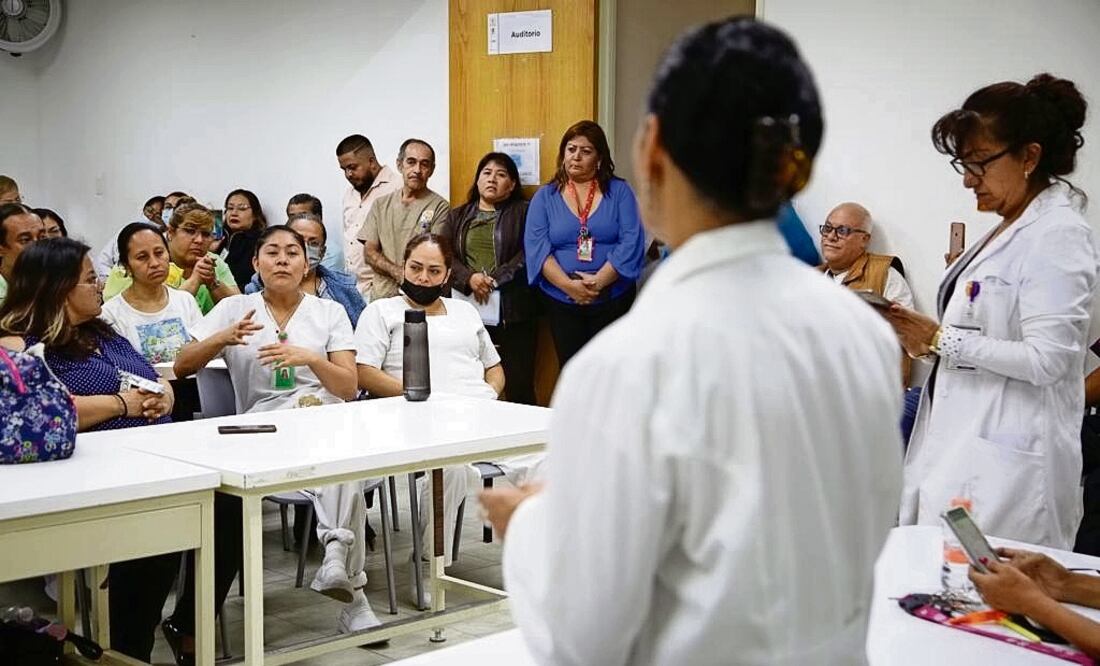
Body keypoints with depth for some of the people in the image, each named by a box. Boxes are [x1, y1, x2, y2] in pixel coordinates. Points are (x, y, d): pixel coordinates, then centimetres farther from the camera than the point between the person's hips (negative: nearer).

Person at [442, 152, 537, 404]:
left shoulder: (523, 213, 10)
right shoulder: (457, 216, 20)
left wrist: (494, 279, -14)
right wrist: (470, 279, -10)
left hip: (512, 311, -2)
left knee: (519, 385, -5)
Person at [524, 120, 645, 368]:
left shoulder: (619, 191, 3)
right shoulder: (545, 196, 7)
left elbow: (632, 242, -7)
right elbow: (536, 246, -4)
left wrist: (598, 281, -17)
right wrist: (568, 285, -17)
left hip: (612, 299, -1)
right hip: (560, 300, 1)